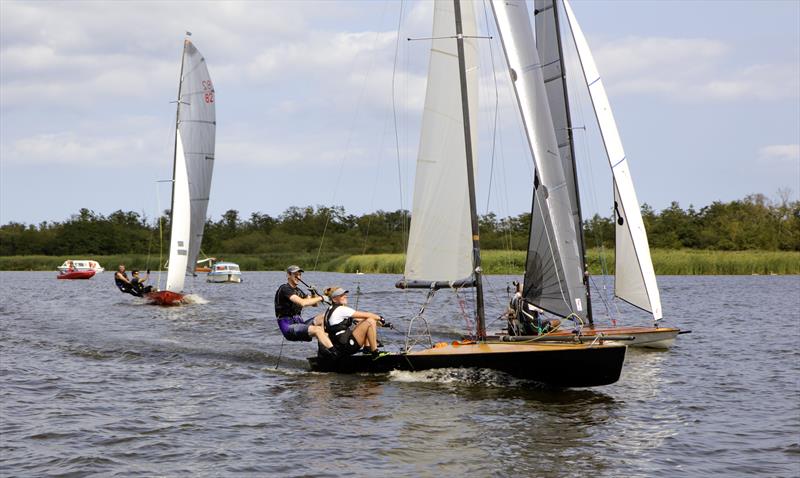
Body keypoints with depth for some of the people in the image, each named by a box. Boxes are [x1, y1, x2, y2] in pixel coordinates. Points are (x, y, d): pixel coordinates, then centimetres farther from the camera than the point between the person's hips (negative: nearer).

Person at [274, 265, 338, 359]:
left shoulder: (297, 291, 19)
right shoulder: (285, 289, -10)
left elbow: (315, 304, 20)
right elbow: (302, 303, -25)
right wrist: (320, 298, -16)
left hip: (299, 323, 10)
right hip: (288, 327, -10)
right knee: (317, 330, -29)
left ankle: (323, 348, -25)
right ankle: (336, 354, -39)